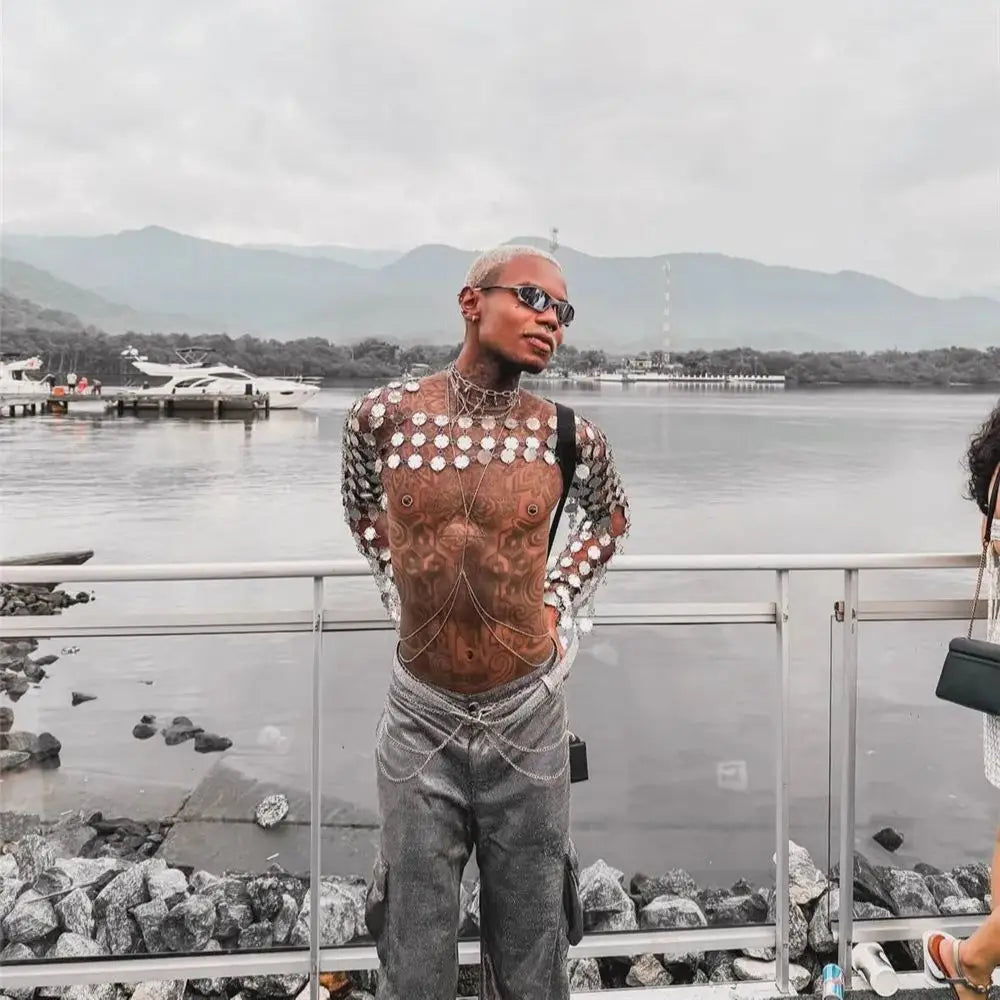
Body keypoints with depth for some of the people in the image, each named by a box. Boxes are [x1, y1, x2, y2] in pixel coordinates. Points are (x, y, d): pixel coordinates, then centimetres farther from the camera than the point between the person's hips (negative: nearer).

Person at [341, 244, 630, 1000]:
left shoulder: (570, 438, -9)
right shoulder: (383, 415, -8)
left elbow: (612, 518, 13)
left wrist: (557, 604, 3)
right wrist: (401, 593, 6)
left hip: (527, 720, 0)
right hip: (421, 720, 0)